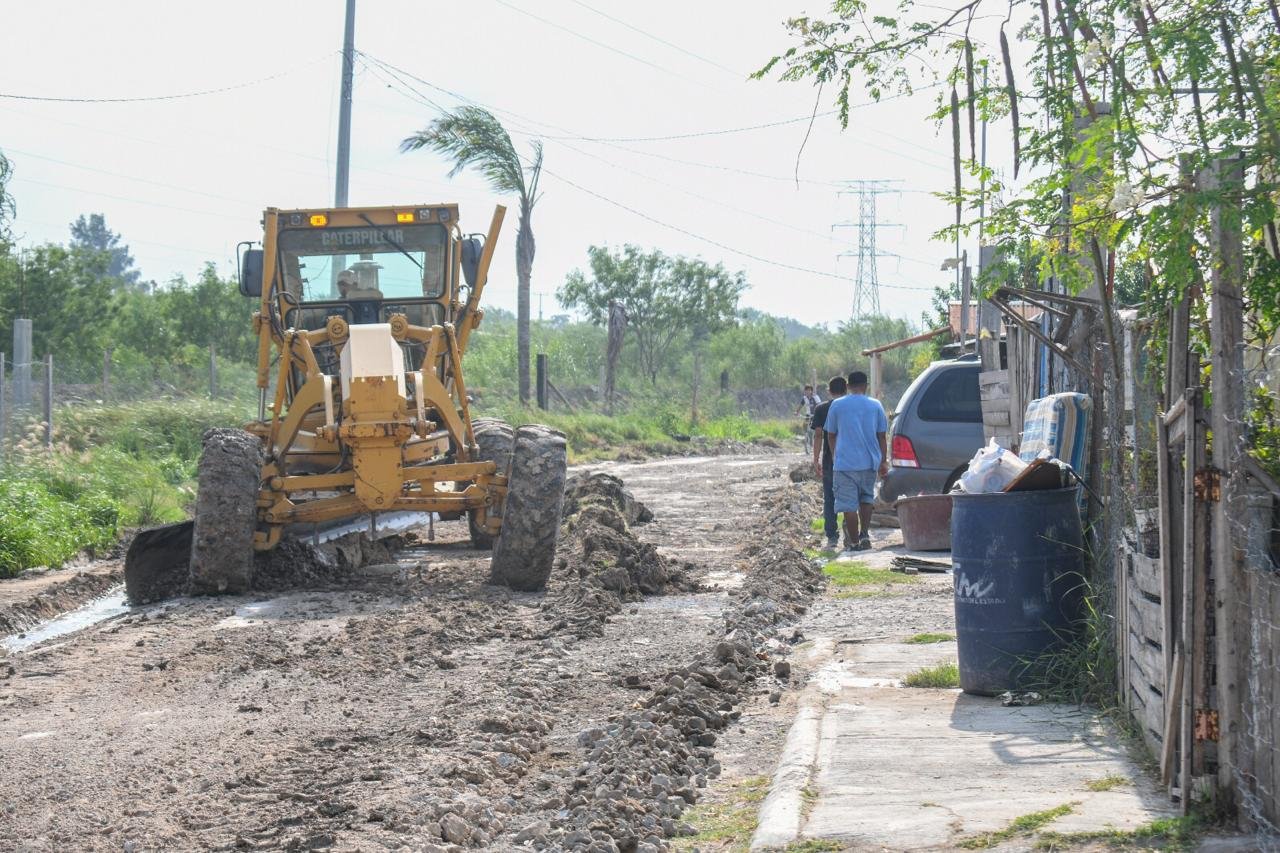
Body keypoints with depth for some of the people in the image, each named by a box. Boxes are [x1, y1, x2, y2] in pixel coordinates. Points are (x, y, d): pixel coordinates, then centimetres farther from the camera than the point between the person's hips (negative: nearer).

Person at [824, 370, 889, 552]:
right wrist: (883, 461, 14)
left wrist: (835, 457, 22)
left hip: (845, 463, -3)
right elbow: (881, 436, 6)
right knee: (867, 498, 20)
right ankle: (865, 534, 6)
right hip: (869, 462, 3)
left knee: (849, 505, 1)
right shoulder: (875, 405, 3)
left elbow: (831, 436, 8)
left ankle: (854, 543, 3)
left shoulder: (837, 405, 0)